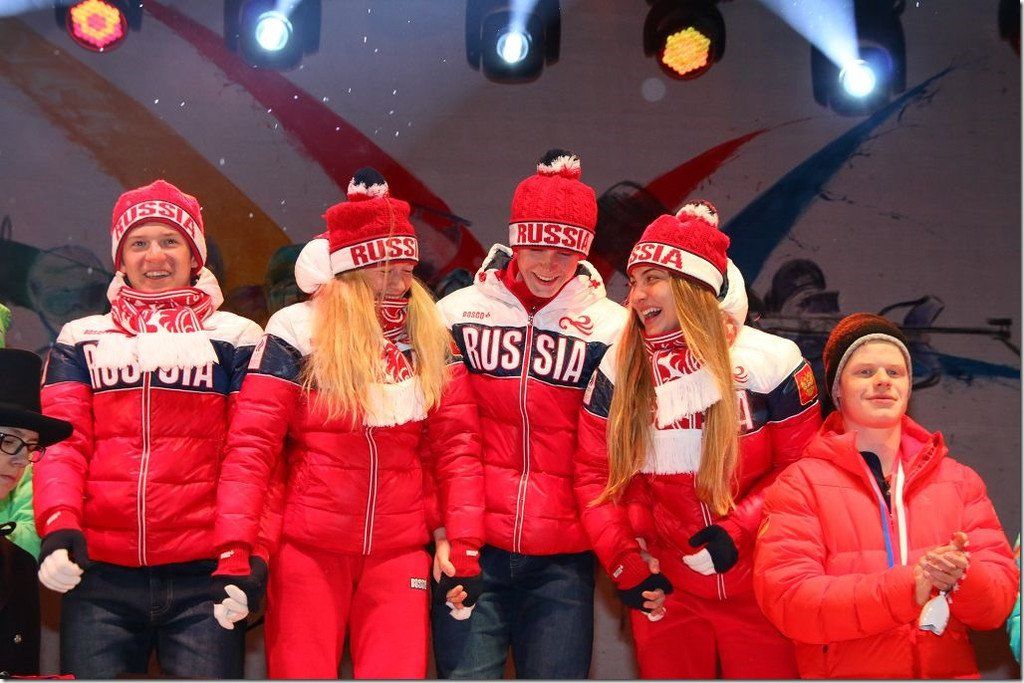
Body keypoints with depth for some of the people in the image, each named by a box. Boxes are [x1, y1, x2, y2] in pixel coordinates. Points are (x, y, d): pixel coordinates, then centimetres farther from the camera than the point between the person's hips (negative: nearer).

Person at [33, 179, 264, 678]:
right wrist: (58, 526, -12)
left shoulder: (235, 338, 10)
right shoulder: (82, 340, 16)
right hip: (98, 573, 2)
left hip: (202, 575, -2)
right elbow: (63, 443, 5)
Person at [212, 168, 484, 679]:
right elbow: (251, 445, -9)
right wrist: (235, 553, -16)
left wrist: (464, 547, -4)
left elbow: (457, 446, 4)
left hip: (399, 555, 3)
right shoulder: (298, 330, -5)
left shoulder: (431, 335, 6)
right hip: (308, 552, -2)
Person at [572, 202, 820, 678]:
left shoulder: (770, 361, -8)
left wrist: (737, 530, -17)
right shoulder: (620, 369, 0)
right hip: (665, 589, 2)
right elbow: (595, 475, 3)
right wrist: (625, 564, -7)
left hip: (759, 588, -2)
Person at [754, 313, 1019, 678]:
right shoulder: (799, 484, 2)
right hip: (843, 671, -2)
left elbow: (1000, 597, 7)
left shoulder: (960, 480, 13)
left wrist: (961, 578, -15)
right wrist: (906, 588, -19)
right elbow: (785, 599, -10)